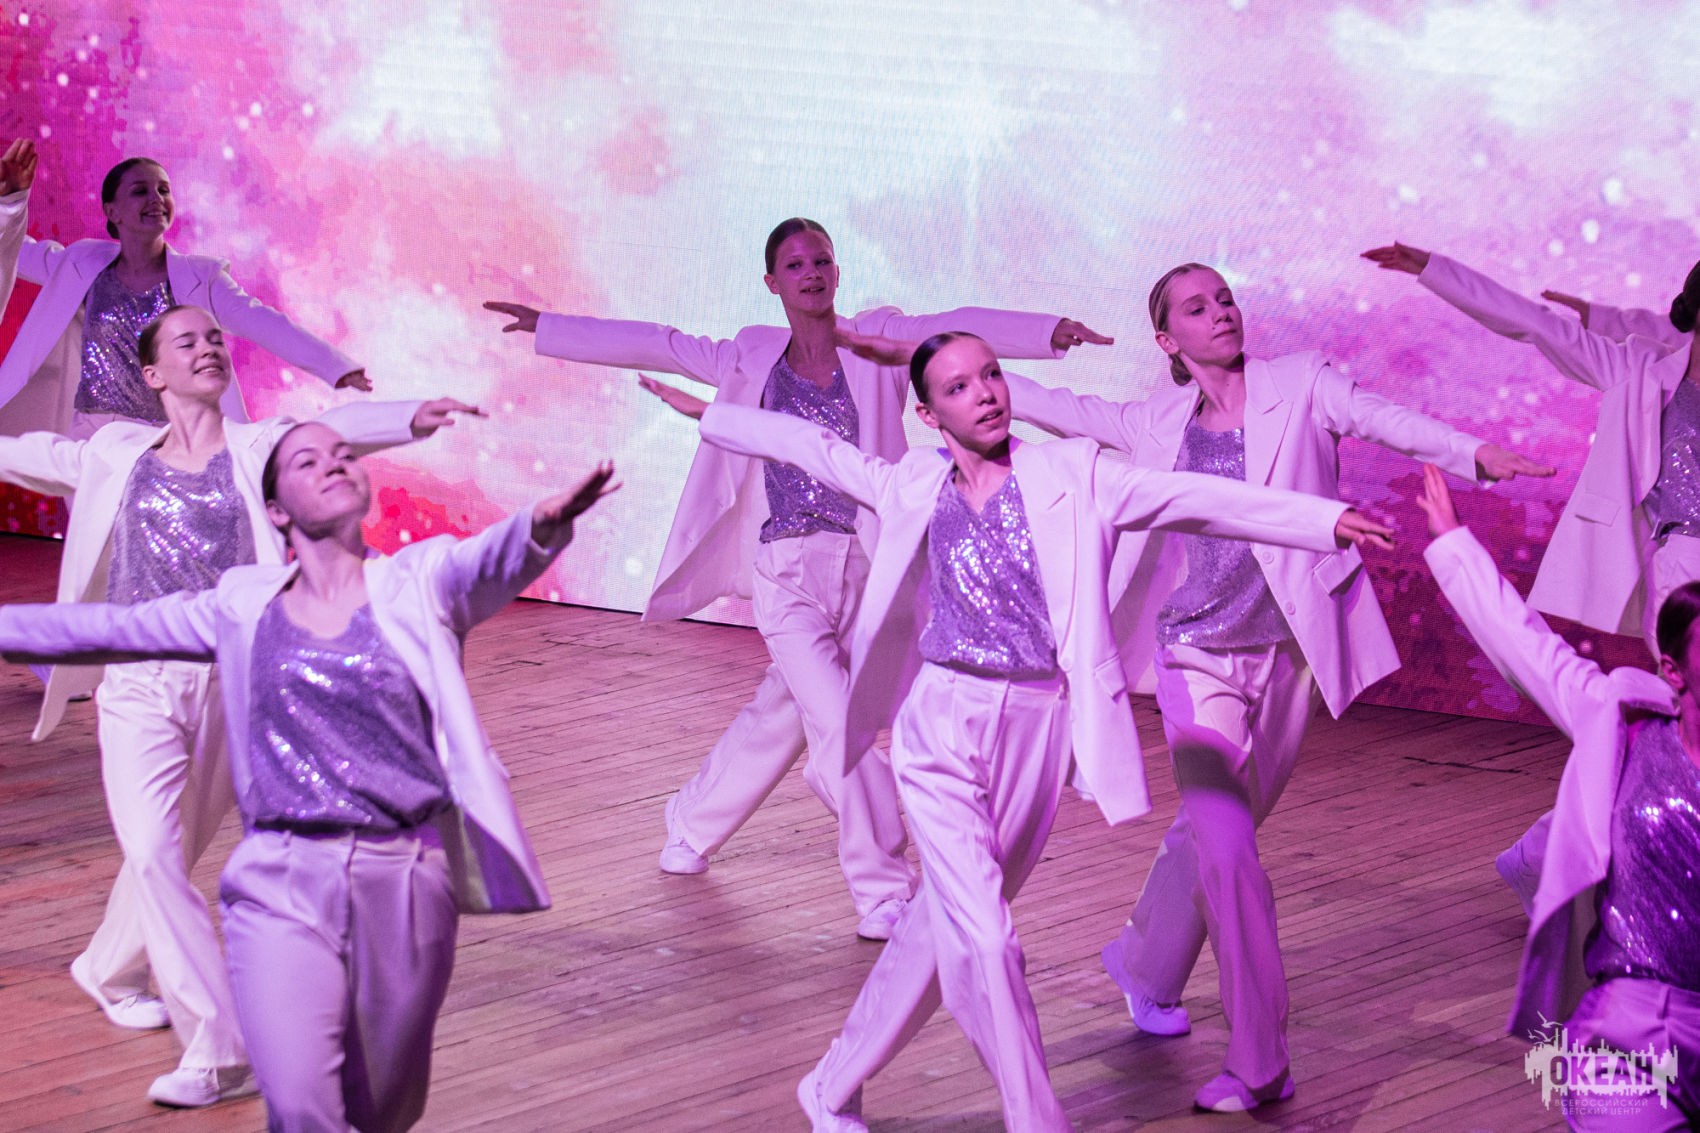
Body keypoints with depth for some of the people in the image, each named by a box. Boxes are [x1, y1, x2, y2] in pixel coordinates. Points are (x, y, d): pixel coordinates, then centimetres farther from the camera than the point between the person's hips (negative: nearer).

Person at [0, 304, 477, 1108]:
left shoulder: (257, 448, 2)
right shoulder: (118, 456, 8)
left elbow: (334, 430, -16)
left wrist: (411, 419, -34)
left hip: (231, 683, 0)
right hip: (139, 685, 0)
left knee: (171, 853, 11)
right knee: (153, 853, -13)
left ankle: (111, 969, 38)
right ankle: (216, 1050, -10)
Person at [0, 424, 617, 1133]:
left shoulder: (419, 584, 2)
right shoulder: (243, 608, 9)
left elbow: (491, 564, -19)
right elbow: (103, 628, 14)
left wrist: (543, 526, -41)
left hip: (406, 885, 0)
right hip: (283, 885, 0)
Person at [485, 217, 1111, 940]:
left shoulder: (878, 340, 1)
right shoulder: (752, 358, 5)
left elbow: (964, 329, -14)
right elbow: (652, 346, 13)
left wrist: (1050, 332, -29)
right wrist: (546, 328, 16)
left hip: (866, 566, 1)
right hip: (787, 572, -1)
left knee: (781, 712, 15)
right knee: (839, 725, -13)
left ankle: (692, 825, 39)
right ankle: (883, 891, -5)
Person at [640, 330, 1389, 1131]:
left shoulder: (1072, 476, 2)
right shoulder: (913, 487, 6)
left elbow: (1199, 498, -3)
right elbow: (811, 446, 20)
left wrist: (1327, 520, -10)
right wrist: (706, 414, 27)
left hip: (1036, 729, 1)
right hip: (942, 728, -1)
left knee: (945, 927, 11)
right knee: (982, 942, -12)